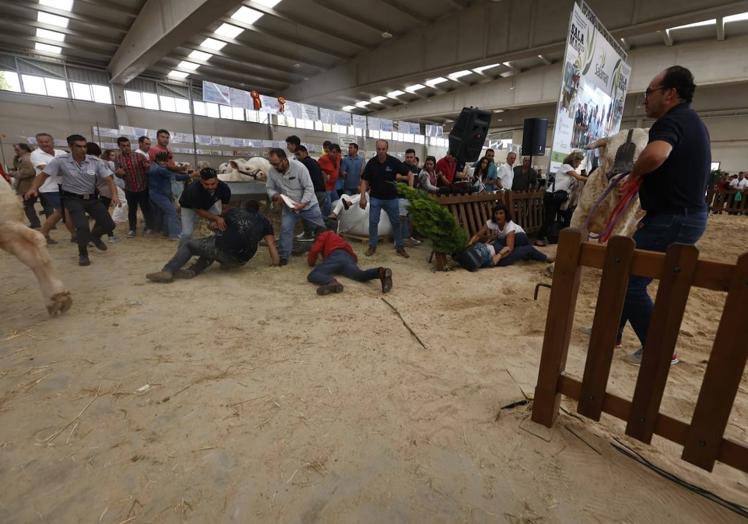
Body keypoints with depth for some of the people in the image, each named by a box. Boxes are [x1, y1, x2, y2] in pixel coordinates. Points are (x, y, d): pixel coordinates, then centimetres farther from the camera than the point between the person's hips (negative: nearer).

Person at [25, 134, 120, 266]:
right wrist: (34, 188, -23)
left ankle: (94, 236, 37)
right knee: (82, 226, -21)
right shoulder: (61, 161, -11)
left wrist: (114, 194, -28)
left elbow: (109, 178, -11)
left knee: (109, 225, 0)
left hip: (92, 198, 3)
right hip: (73, 199, -3)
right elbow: (43, 175, -6)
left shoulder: (95, 161, -8)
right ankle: (83, 254, 3)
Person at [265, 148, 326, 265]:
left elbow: (309, 188, -23)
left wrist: (302, 204, -33)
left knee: (321, 229, 9)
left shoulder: (299, 167, -25)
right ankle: (283, 257, 5)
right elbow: (270, 188, -1)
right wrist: (275, 196, -24)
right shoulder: (272, 170, -12)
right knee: (285, 230, -9)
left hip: (308, 205, -2)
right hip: (288, 207, 3)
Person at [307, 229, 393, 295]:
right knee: (361, 275, -23)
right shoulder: (337, 238, 46)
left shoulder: (324, 235, 26)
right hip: (349, 258, 6)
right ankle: (381, 272, -54)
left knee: (313, 275, -17)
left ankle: (332, 282, -50)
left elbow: (315, 250, 10)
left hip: (336, 256, -6)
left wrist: (311, 262, 28)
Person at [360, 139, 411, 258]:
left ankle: (399, 247, 18)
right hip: (375, 197, 0)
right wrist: (363, 197, -12)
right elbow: (364, 180, -3)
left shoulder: (394, 161, -10)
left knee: (396, 223, 6)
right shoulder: (371, 162, -7)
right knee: (373, 222, -2)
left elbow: (409, 174, -4)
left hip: (391, 198, 0)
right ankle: (372, 246, 13)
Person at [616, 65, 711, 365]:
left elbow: (655, 155, -40)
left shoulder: (672, 120, -17)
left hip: (672, 219, -11)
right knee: (628, 272, 18)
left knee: (630, 281, -3)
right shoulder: (691, 121, 18)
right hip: (687, 213, 11)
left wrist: (634, 173, -20)